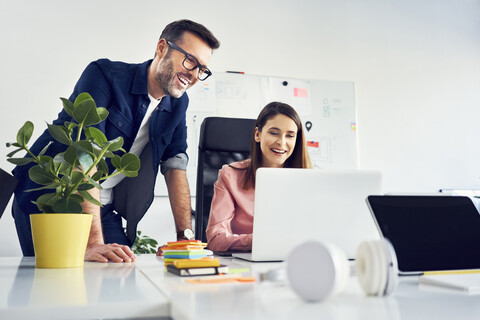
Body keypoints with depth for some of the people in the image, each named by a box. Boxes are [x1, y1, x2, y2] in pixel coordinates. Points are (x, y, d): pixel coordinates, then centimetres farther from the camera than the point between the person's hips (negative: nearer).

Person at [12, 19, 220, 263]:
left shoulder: (178, 103, 1)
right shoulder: (104, 74, -20)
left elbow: (175, 166, 1)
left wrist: (185, 236, -10)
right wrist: (92, 242, -37)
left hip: (104, 210, 5)